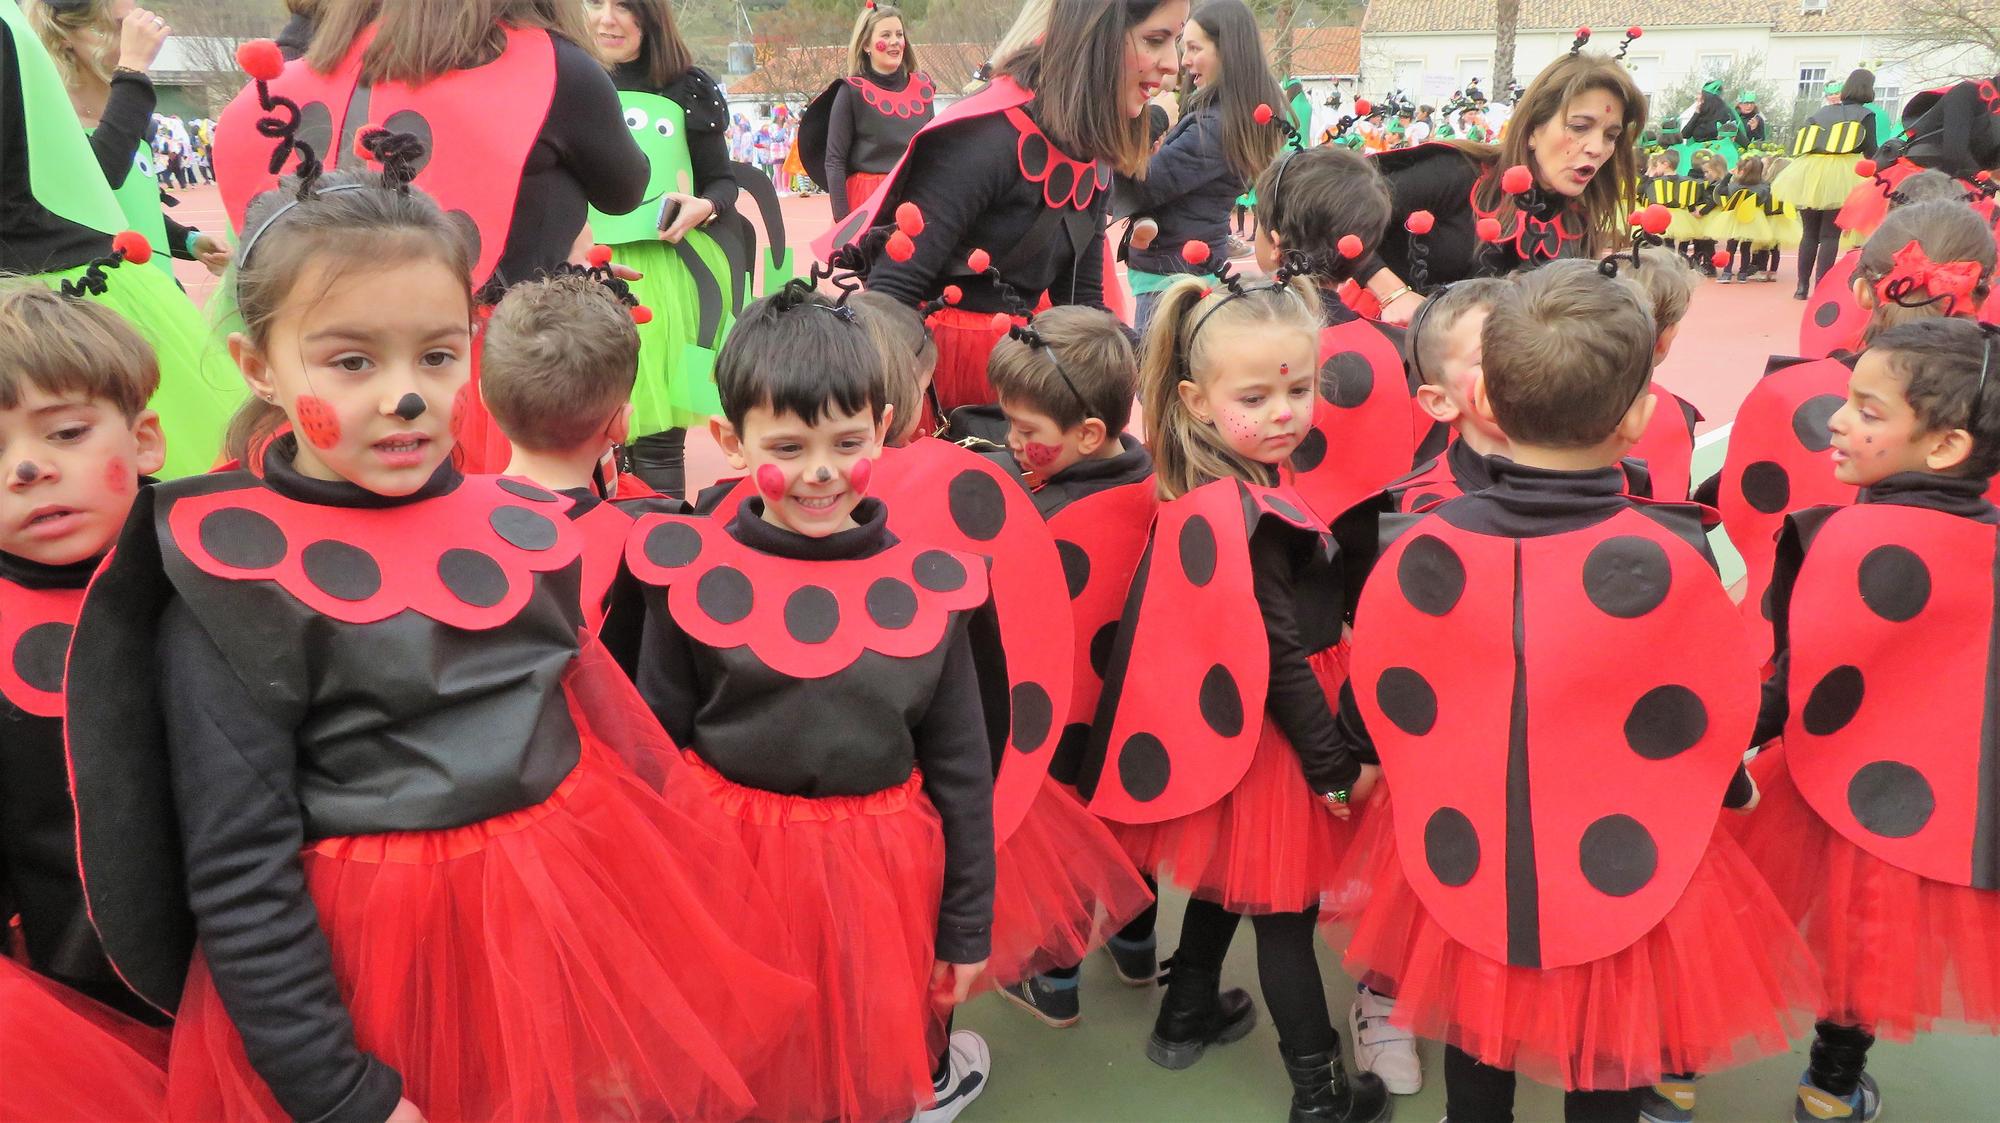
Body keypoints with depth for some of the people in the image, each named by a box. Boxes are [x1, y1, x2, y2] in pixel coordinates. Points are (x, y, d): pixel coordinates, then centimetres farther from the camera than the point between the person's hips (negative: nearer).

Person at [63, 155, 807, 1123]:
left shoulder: (526, 532, 0)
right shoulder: (226, 584, -14)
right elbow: (239, 876, -12)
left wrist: (657, 904, 17)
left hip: (578, 924, 5)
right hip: (365, 967, -4)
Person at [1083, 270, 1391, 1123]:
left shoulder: (1204, 495, 1)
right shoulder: (1248, 518, -26)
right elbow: (1279, 658, -24)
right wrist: (1334, 766, -16)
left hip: (1218, 726, 9)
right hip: (1268, 742, -9)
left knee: (1229, 884, 25)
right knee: (1284, 913, 5)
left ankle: (1188, 1016, 43)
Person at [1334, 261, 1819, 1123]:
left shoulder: (1427, 549, -15)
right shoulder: (1671, 553, -21)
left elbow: (1373, 711, -2)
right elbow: (1710, 725, -8)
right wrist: (1734, 789, 15)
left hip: (1460, 866, 2)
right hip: (1622, 884, -1)